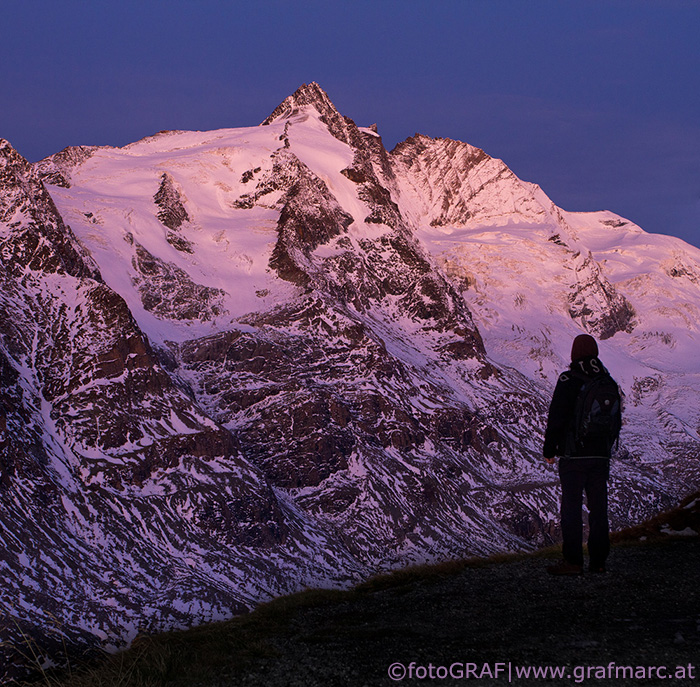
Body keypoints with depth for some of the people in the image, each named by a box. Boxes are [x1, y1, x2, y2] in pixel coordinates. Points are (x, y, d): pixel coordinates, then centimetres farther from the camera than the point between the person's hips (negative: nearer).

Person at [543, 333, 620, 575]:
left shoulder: (568, 381, -9)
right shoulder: (608, 382, 8)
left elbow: (556, 418, -9)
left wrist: (549, 450, 1)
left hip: (573, 455, -5)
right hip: (601, 455, 5)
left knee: (571, 507, -3)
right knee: (598, 508, 8)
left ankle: (572, 561, -5)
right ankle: (598, 560, 10)